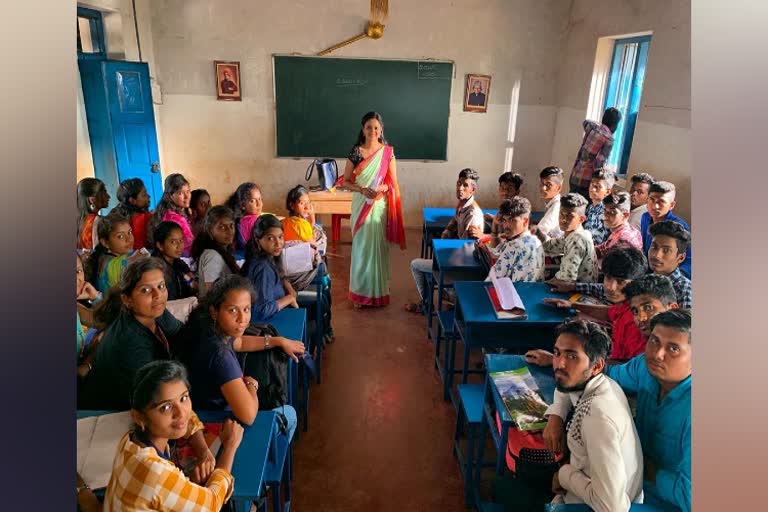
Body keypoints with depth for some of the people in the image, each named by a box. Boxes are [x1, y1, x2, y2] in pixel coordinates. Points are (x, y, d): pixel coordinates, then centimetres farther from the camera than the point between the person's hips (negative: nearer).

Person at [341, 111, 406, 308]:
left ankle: (378, 292, 20)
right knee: (361, 247, 5)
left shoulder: (388, 152, -1)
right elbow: (345, 182, 0)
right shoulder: (355, 152, -1)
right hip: (361, 206, 0)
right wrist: (362, 189, -17)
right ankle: (360, 293, 17)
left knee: (378, 247, 6)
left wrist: (383, 188, -19)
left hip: (380, 206, 0)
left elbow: (394, 183, 2)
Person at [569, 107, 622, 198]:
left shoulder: (592, 127, 9)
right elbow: (598, 163, -19)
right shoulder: (608, 139, -11)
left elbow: (586, 122, 36)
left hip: (574, 177, 7)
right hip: (587, 181, -7)